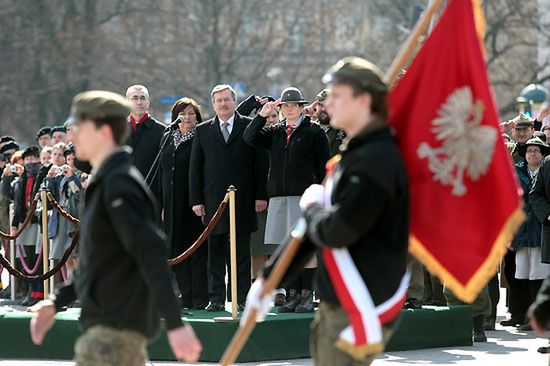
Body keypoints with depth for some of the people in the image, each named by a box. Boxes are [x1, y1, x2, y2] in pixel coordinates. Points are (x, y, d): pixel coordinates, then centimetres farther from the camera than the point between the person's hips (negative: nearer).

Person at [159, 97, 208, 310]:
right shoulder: (167, 139, 16)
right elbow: (162, 171, 17)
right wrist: (161, 203, 12)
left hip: (194, 201, -6)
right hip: (173, 203, 6)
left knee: (197, 248, -5)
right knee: (177, 249, 5)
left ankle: (200, 298, -3)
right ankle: (187, 297, 10)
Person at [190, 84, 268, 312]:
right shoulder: (203, 131, 11)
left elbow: (261, 163, 3)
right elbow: (195, 168, 9)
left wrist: (261, 195, -4)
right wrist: (196, 200, 2)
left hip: (242, 200, -2)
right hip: (213, 201, 2)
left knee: (241, 252, 2)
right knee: (215, 252, 3)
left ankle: (241, 298, 5)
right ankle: (217, 298, 7)